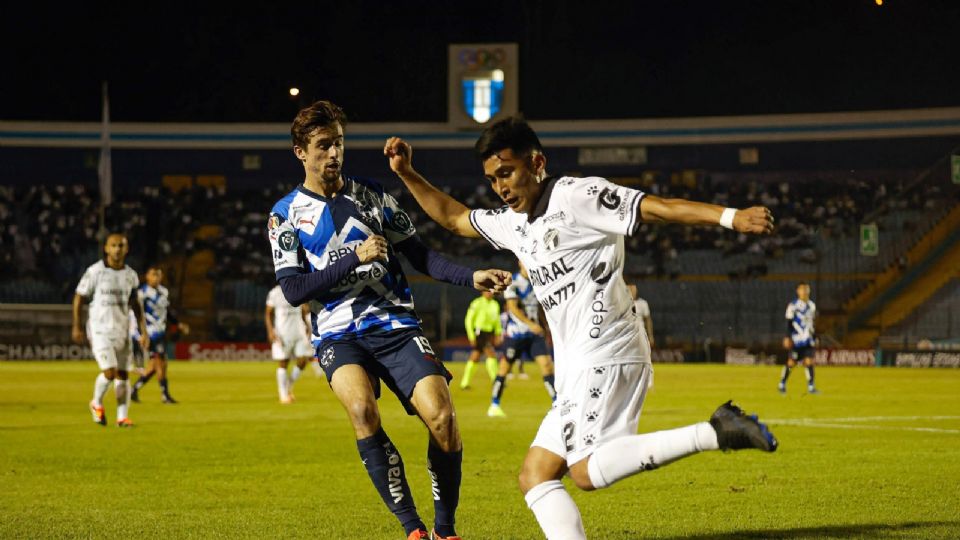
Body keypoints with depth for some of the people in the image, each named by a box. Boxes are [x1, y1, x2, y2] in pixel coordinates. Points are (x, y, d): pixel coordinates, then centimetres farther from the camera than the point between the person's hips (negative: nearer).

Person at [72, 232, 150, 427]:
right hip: (99, 329, -5)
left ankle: (122, 416, 10)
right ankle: (97, 404, 11)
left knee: (123, 374, 2)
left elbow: (135, 304, 14)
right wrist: (76, 327, -2)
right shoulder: (95, 271, -8)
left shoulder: (131, 275, 5)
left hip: (121, 329, 5)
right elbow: (79, 298, -1)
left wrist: (144, 331, 8)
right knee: (109, 371, -15)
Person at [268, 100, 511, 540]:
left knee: (441, 417, -18)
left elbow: (418, 254, 12)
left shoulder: (370, 194, 10)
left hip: (395, 324, 2)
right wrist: (356, 259, -12)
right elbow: (293, 290, -5)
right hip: (338, 335, -2)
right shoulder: (285, 214, 4)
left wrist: (471, 277, -3)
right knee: (362, 409, -32)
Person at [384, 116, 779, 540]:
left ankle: (716, 433, -24)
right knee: (534, 476, 3)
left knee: (588, 470, -25)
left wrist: (730, 216, -28)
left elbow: (658, 207, -16)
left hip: (605, 356, -9)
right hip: (577, 370, 9)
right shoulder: (514, 223, 20)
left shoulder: (578, 196, -6)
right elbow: (452, 218, 36)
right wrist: (406, 173, 27)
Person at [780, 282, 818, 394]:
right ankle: (782, 384, 16)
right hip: (796, 340, -5)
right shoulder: (793, 305, -7)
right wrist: (787, 338, -12)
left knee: (809, 362, -4)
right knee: (791, 362, 0)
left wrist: (815, 338, 19)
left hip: (808, 340, 5)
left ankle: (811, 387, -3)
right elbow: (789, 323, -7)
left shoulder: (812, 305, 13)